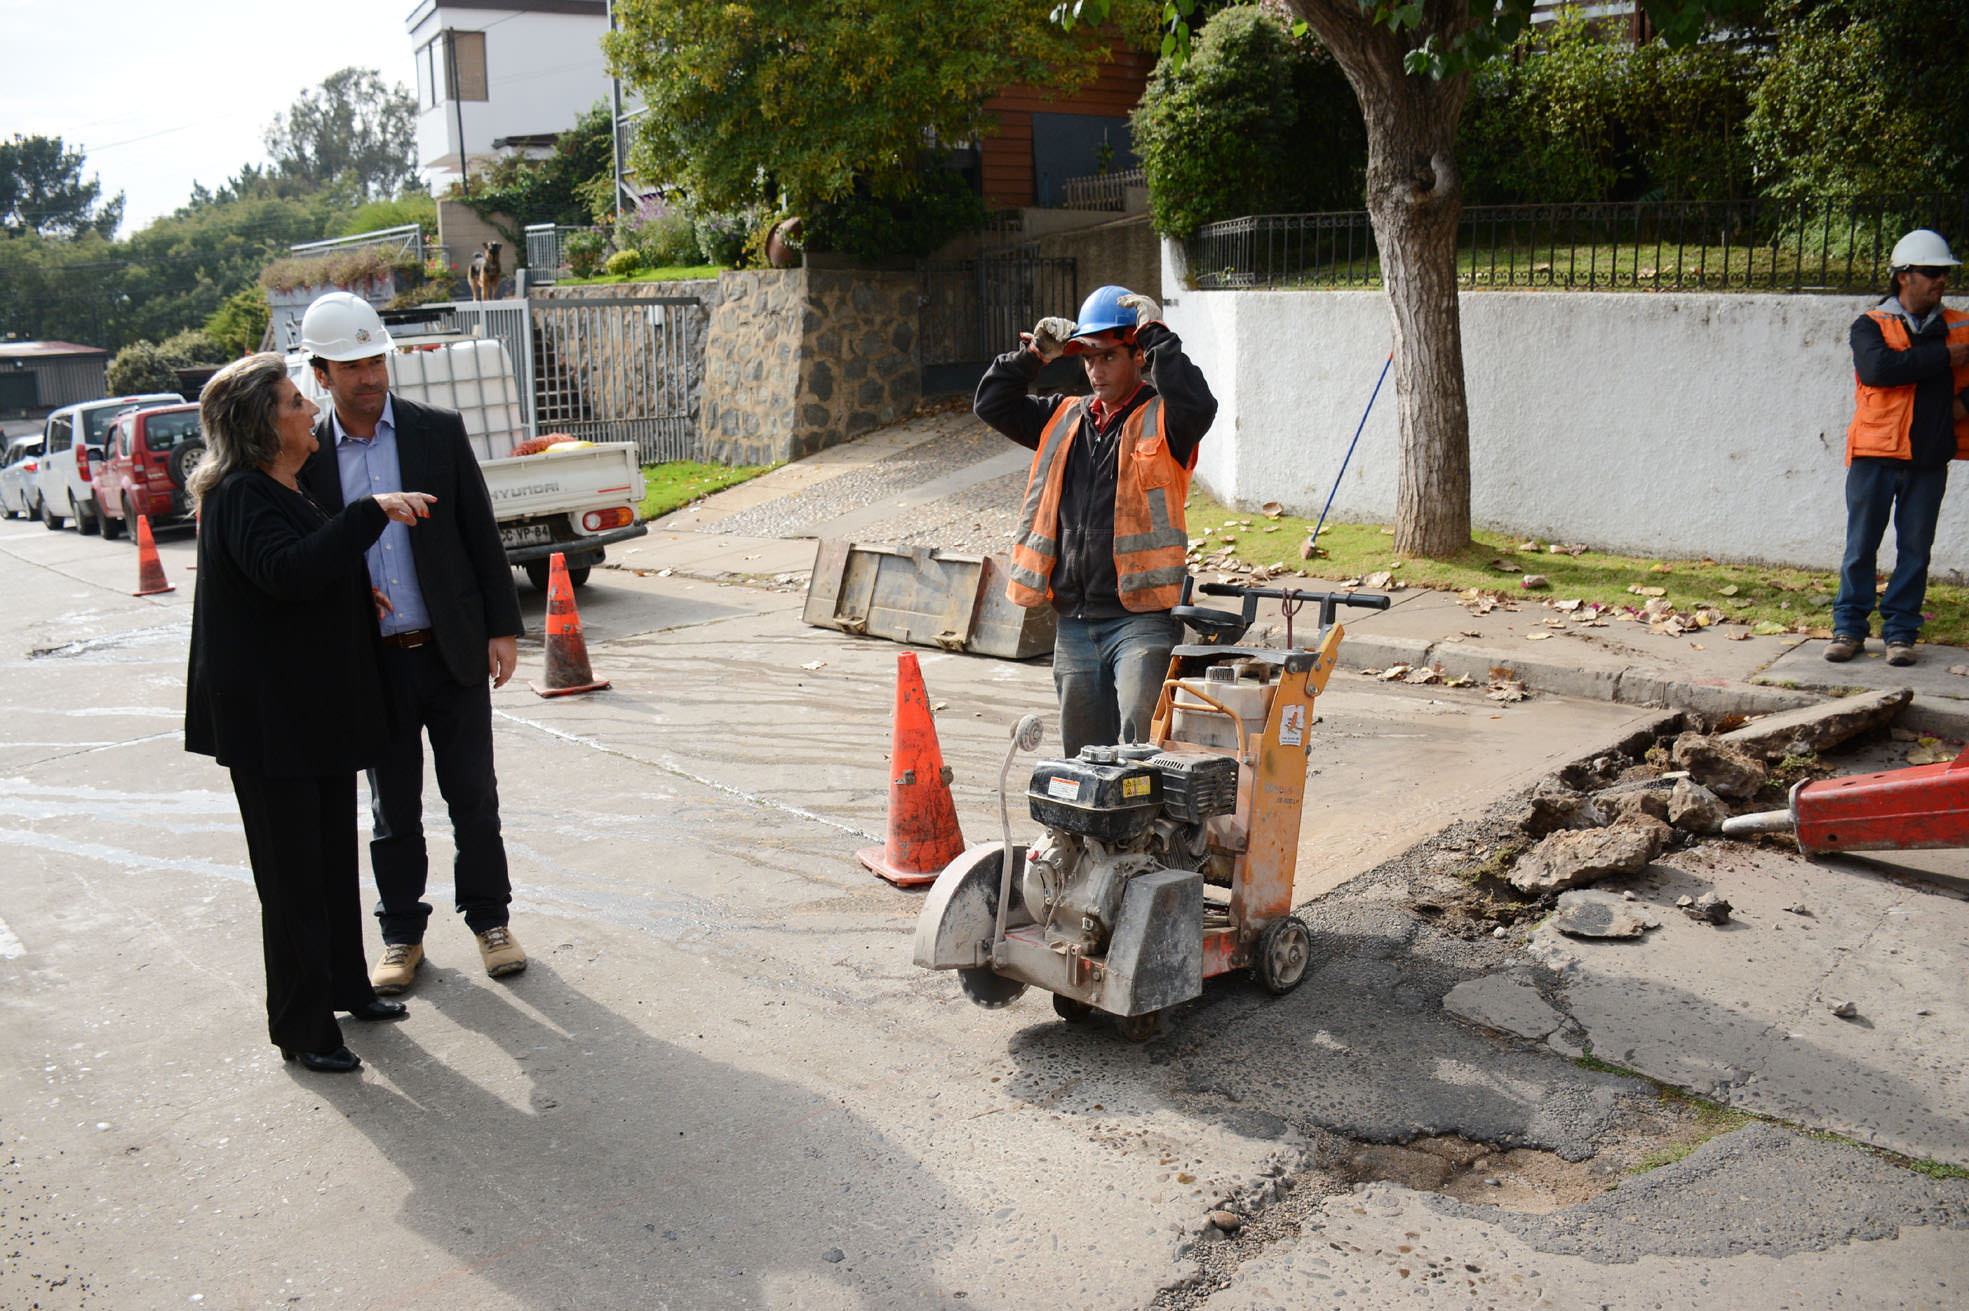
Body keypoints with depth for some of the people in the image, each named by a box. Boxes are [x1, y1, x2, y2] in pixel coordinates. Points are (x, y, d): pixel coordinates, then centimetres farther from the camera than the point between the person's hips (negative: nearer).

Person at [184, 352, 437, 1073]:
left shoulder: (285, 491, 14)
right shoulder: (240, 497, -17)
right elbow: (288, 572, -35)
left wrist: (362, 600, 11)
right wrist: (372, 510, -33)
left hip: (321, 711, 10)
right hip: (271, 721, -9)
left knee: (335, 860, 18)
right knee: (293, 876, 0)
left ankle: (346, 987, 32)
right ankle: (301, 1026, 11)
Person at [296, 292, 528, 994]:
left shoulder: (439, 431, -1)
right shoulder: (306, 455, 0)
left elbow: (482, 536, 1)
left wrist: (502, 628, -2)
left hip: (453, 653, 0)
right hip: (370, 665, 1)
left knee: (474, 797, 8)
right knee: (393, 810, 12)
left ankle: (489, 920, 25)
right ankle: (402, 935, 27)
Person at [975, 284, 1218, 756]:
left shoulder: (1161, 420, -2)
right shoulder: (1066, 419, 16)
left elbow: (1197, 406, -23)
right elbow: (992, 404, 19)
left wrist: (1157, 336, -16)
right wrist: (1035, 354, 8)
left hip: (1142, 616, -6)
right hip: (1074, 622, 6)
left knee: (1140, 731, -25)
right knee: (1084, 751, 14)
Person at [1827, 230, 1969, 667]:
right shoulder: (1870, 326, 1)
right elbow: (1877, 368, -18)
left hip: (1930, 458, 3)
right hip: (1876, 454, -3)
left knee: (1915, 549, 5)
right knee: (1861, 546, 2)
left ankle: (1900, 631, 14)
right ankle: (1849, 627, 12)